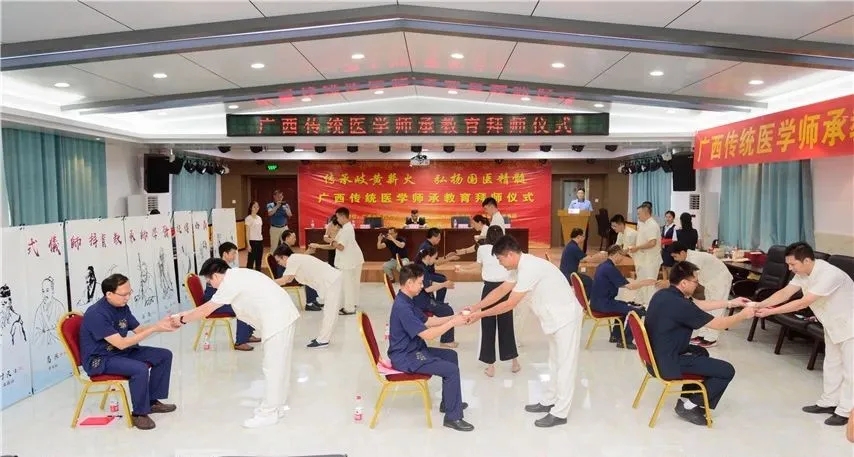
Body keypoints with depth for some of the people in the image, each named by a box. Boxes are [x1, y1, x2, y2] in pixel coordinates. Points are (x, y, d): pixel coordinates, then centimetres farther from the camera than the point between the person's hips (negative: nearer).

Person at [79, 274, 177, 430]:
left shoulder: (122, 307, -1)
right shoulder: (97, 314, -27)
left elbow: (139, 330, 6)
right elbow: (121, 343, -29)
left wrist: (160, 324, -13)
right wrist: (154, 329, -29)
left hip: (120, 351, 9)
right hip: (99, 360, -9)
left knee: (164, 355, 2)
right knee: (140, 369, -32)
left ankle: (152, 401, 14)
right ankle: (139, 413, -11)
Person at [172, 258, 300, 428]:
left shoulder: (230, 282, -11)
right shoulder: (236, 276, 19)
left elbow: (206, 310, -4)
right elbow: (209, 305, 28)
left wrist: (182, 320, 11)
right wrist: (184, 314, 28)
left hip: (277, 320, -10)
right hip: (283, 316, 10)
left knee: (272, 367, -2)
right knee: (278, 365, 18)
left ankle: (269, 413, 6)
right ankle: (278, 404, 29)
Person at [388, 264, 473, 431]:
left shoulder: (407, 301, 7)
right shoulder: (402, 307, -26)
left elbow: (428, 321, 13)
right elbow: (427, 334, -27)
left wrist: (454, 317, 3)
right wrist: (453, 322, -19)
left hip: (413, 351, 11)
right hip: (406, 358, -11)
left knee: (451, 355, 19)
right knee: (451, 369, -15)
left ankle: (448, 402, 30)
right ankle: (453, 417, -3)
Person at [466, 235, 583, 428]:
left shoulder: (529, 269, -28)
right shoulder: (521, 267, 3)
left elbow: (510, 304, -25)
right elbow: (501, 290, 9)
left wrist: (481, 314, -18)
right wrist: (475, 307, 3)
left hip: (566, 316, -10)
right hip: (556, 316, 10)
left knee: (565, 363, -2)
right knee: (555, 361, 19)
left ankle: (560, 413, 5)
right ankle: (549, 401, 31)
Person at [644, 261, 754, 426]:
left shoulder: (664, 294, 1)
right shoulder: (679, 305, -26)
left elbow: (698, 304, 17)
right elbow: (719, 324, -14)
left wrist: (730, 303, 20)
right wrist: (743, 315, 4)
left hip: (657, 355, 9)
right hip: (669, 364, -9)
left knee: (701, 352, 33)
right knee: (727, 370, 1)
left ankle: (687, 399, 30)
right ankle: (689, 406, 10)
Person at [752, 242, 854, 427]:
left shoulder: (829, 275, -36)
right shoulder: (803, 273, -9)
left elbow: (803, 303, -37)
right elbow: (784, 293, -9)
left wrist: (769, 312, -36)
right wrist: (759, 305, -23)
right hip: (832, 324, 9)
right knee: (831, 364, 17)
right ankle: (829, 402, 29)